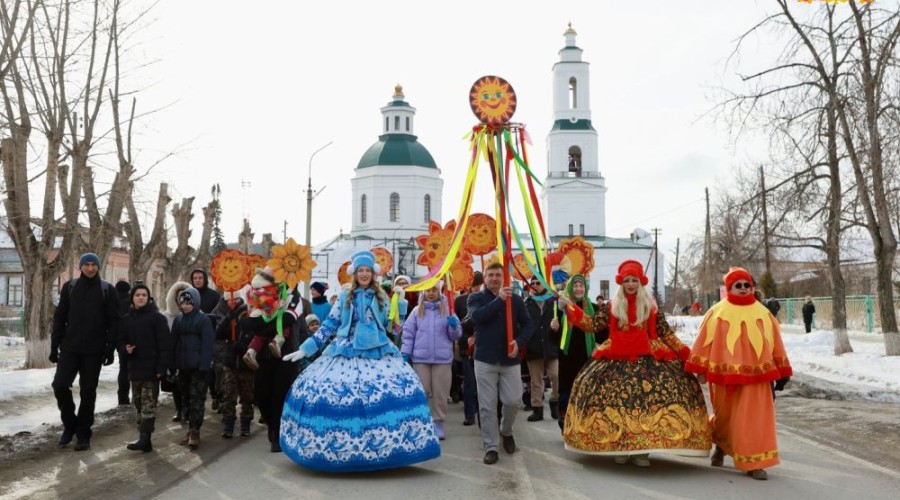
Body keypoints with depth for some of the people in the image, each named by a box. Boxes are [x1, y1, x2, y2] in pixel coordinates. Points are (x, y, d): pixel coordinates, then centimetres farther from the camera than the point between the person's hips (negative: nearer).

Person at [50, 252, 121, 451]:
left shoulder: (107, 290, 0)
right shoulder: (69, 287, 6)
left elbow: (113, 321, -2)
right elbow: (60, 317, 7)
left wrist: (110, 348, -9)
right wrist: (55, 346, 3)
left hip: (94, 350, -1)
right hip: (70, 348, 2)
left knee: (88, 392, 4)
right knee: (60, 385, -9)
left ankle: (83, 435, 14)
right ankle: (70, 424, 14)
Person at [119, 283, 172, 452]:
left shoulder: (157, 317, -6)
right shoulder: (126, 319, 10)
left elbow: (165, 344, -10)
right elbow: (121, 341, 17)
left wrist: (162, 368, -17)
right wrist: (125, 349, -8)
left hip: (151, 369, -6)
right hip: (135, 369, 6)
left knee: (148, 405, -8)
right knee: (139, 405, 9)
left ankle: (144, 439, -11)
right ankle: (144, 439, 15)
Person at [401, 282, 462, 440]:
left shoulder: (447, 310, 4)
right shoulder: (417, 311, 5)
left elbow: (456, 335, 4)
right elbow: (408, 333, 6)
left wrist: (454, 326, -16)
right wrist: (405, 353, -2)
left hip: (442, 358, 0)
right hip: (420, 358, 0)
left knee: (440, 393, 5)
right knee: (422, 392, 6)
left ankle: (438, 424, 15)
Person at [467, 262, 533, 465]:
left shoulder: (516, 299, 7)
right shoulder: (476, 298, 2)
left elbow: (527, 324, 6)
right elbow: (477, 317, -18)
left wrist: (519, 342, -12)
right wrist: (499, 299, -21)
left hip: (510, 360, 1)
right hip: (485, 359, -1)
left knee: (513, 401, 0)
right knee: (487, 406, 1)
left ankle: (506, 431, 30)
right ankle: (491, 447, 10)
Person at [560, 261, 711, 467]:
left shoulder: (651, 307, 8)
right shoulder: (611, 307, 8)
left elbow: (666, 333, 9)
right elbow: (593, 325, 4)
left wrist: (683, 352, 2)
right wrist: (570, 309, -2)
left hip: (647, 358, 0)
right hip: (617, 358, 1)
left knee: (648, 394, -15)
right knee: (616, 396, -8)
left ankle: (641, 451, -8)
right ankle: (618, 448, 4)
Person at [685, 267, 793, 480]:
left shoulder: (763, 313, 5)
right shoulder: (717, 312, -1)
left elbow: (775, 343, 8)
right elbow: (705, 341, 2)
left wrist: (782, 372, 8)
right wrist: (701, 370, 1)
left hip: (755, 375, 1)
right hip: (724, 375, -1)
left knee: (754, 418, -3)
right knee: (725, 416, 14)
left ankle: (754, 463, 6)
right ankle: (720, 446, 42)